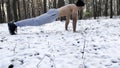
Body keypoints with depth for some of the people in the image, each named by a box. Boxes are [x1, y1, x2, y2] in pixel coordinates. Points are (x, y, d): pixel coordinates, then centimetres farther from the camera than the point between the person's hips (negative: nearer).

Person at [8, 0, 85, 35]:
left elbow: (67, 18, 39)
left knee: (35, 20, 3)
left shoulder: (71, 7, 32)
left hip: (53, 12, 9)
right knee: (35, 21, -17)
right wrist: (74, 30, 3)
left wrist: (66, 28, 40)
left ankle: (14, 24, -1)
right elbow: (75, 19, -3)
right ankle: (14, 25, -24)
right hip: (54, 14, -9)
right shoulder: (75, 8, 4)